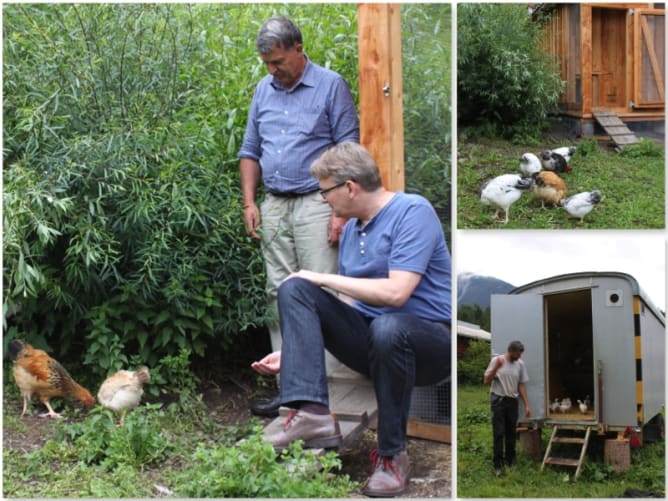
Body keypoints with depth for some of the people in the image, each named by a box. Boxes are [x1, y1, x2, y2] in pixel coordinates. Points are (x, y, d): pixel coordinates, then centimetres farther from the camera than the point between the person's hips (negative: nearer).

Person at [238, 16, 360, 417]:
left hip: (316, 204, -6)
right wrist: (249, 203, 9)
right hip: (274, 207, 6)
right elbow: (251, 152, 20)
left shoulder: (331, 86, -3)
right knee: (280, 295, 6)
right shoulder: (264, 90, 14)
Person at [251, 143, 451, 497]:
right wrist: (293, 353, 11)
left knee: (387, 328, -42)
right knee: (293, 290, -10)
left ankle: (392, 455, -21)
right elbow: (346, 303, 17)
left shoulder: (413, 212, -12)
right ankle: (312, 413, -28)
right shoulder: (351, 229, 12)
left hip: (428, 342, -7)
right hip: (370, 339, 7)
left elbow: (395, 292, -24)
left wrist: (324, 279, -13)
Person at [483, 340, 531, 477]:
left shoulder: (520, 364, 4)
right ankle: (498, 465, -5)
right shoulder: (496, 360, -6)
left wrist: (527, 405, 7)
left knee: (511, 433, 9)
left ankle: (511, 460, 22)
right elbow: (486, 381, -8)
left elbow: (522, 385, 10)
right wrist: (496, 367, -23)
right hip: (498, 400, -4)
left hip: (513, 401, 4)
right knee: (498, 433, -6)